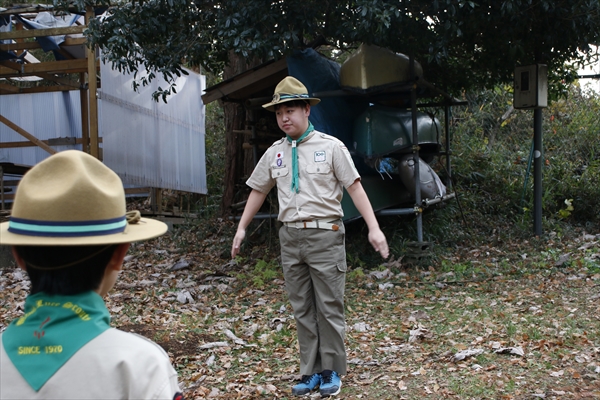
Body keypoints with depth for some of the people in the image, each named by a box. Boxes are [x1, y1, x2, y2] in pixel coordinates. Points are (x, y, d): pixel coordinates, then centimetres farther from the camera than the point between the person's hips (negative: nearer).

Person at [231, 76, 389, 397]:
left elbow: (355, 187, -6)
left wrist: (374, 228, -13)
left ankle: (332, 371, 14)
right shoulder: (274, 153, 10)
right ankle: (310, 371, 18)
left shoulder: (330, 147, -3)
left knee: (329, 307, 2)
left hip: (324, 235, -4)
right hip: (291, 237, 5)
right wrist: (241, 228, 18)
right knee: (302, 309, 9)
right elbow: (258, 191, 19)